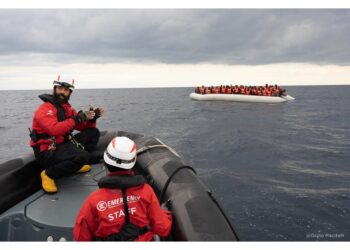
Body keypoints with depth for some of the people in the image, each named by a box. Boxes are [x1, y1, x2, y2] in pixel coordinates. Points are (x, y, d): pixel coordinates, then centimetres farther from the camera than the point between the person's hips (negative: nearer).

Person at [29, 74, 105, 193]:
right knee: (82, 156, -33)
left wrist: (91, 118, -8)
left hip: (64, 144, 9)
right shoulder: (44, 109, -13)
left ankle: (75, 163, 1)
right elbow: (54, 129, -31)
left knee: (93, 132, 6)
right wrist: (75, 119, -29)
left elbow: (83, 127, 12)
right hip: (47, 152, -8)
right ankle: (48, 174, -10)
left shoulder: (67, 108, 12)